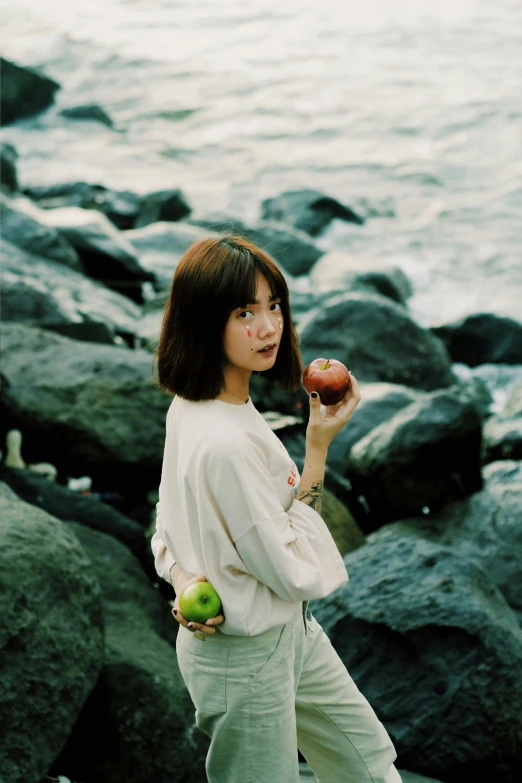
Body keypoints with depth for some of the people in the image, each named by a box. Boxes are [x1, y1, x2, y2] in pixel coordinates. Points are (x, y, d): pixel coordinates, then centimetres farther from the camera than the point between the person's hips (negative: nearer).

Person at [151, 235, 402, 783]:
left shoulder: (188, 406, -3)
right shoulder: (224, 443, -33)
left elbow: (167, 524, 7)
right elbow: (296, 572, -25)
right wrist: (318, 448, -22)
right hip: (246, 656, -9)